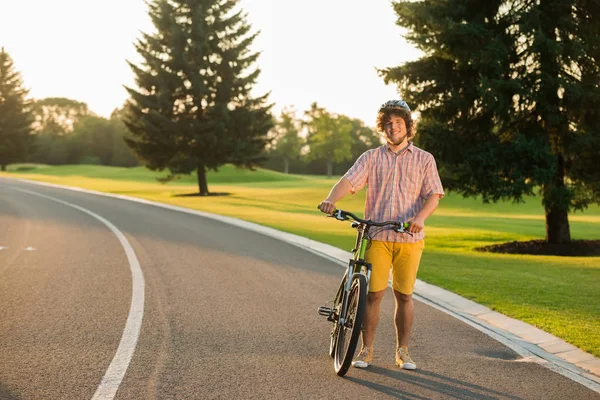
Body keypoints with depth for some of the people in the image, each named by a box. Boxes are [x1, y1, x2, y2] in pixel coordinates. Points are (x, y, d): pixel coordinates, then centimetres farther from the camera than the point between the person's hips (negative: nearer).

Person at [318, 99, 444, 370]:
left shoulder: (424, 159, 9)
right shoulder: (371, 158, 9)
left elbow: (434, 195, 0)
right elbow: (349, 181, -5)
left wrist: (420, 217, -20)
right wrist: (331, 199, -26)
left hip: (409, 238, 0)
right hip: (377, 236, 0)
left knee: (404, 295, 5)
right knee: (374, 293, -2)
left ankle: (402, 351, 18)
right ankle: (366, 350, 11)